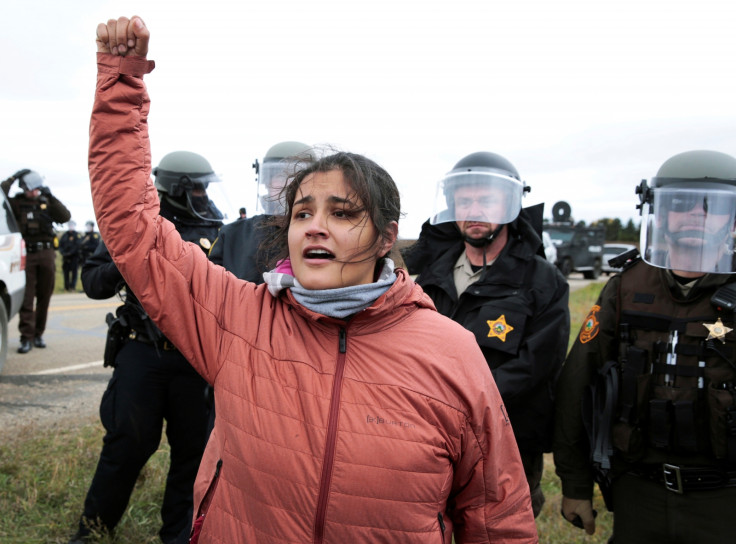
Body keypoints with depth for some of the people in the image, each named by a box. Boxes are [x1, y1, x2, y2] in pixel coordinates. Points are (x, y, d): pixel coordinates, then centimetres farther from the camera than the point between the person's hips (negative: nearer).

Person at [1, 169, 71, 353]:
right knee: (26, 298, -6)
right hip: (26, 255, -3)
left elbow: (65, 217, 0)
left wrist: (51, 198, -8)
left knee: (44, 297, 8)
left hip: (47, 254, 3)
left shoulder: (47, 202, 11)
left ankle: (38, 334, 20)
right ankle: (26, 338, -5)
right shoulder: (16, 203, 3)